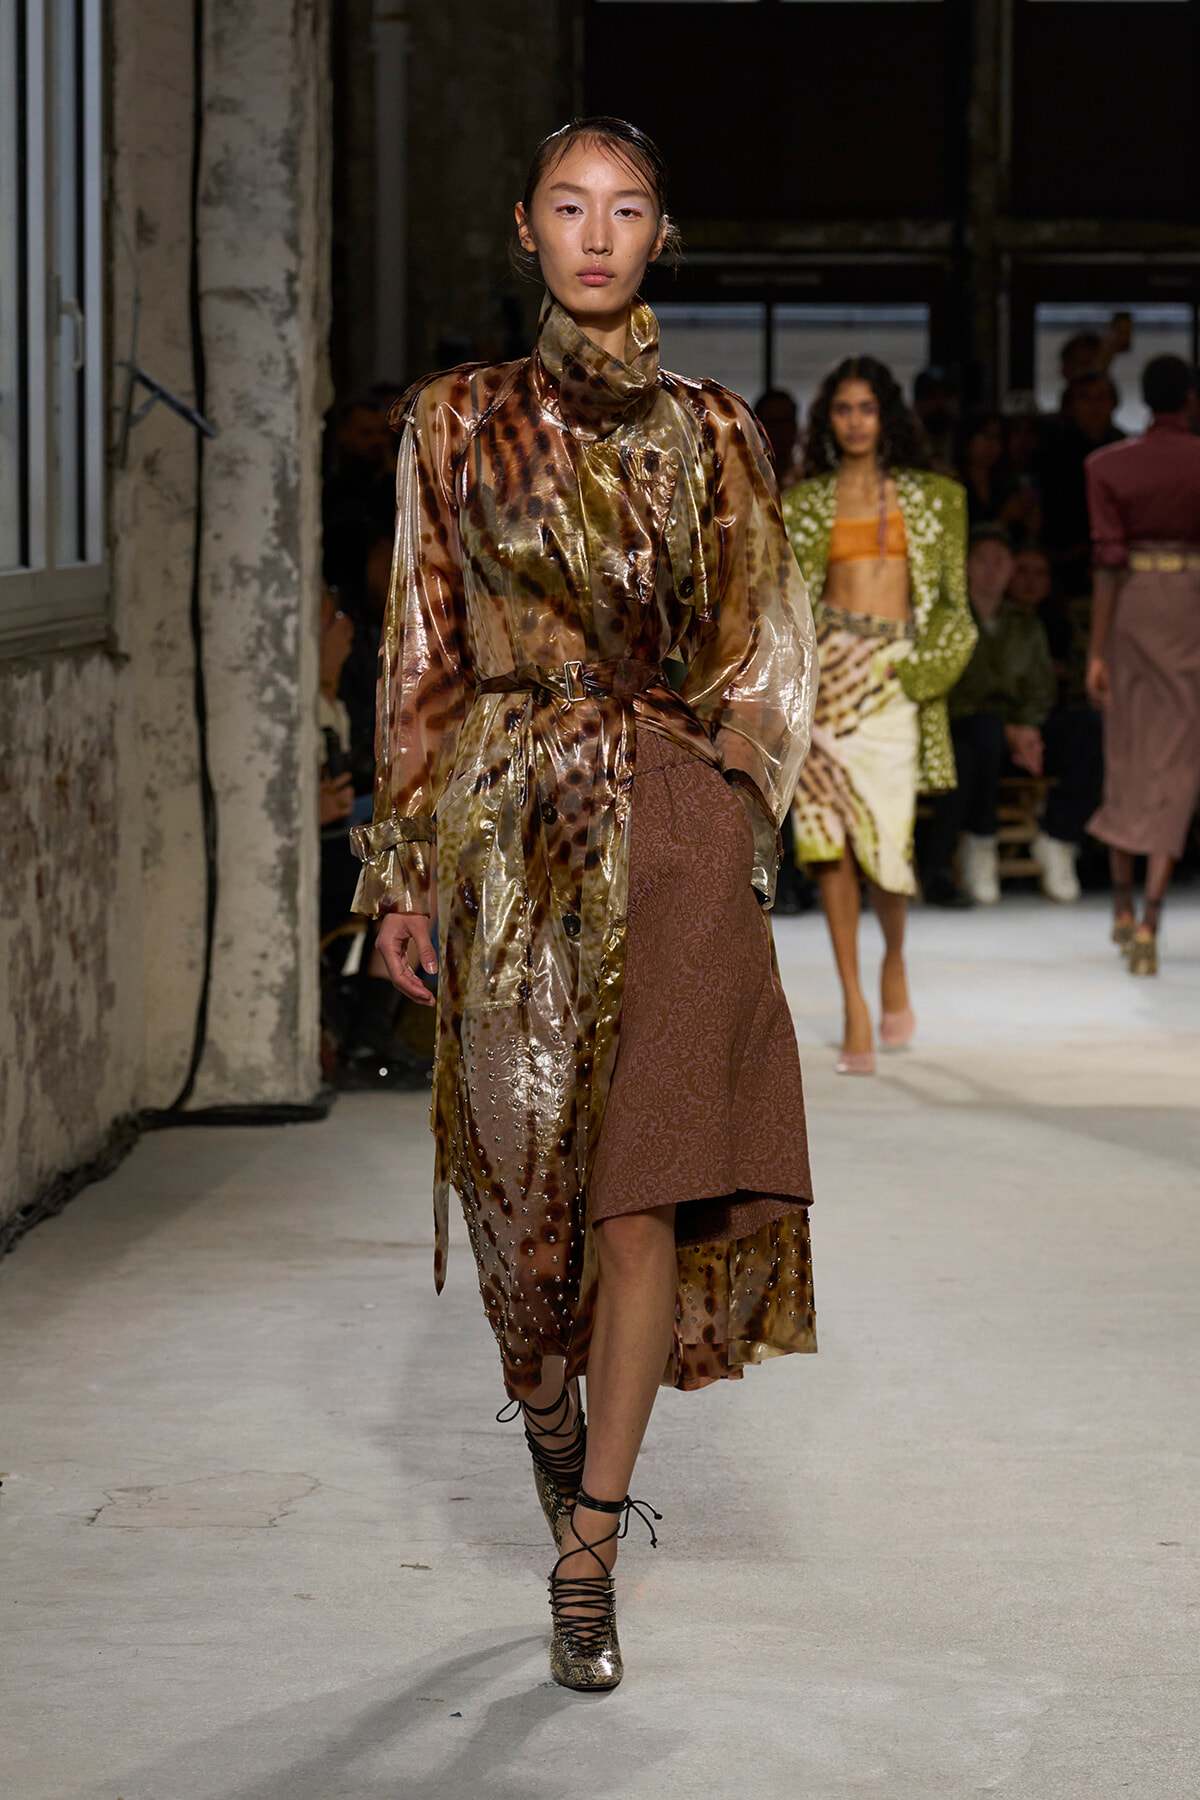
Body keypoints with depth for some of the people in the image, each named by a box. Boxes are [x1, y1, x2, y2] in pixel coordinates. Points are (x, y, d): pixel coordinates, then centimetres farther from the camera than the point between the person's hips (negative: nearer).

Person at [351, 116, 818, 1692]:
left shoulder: (714, 436, 7)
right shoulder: (460, 423, 5)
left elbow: (760, 663, 9)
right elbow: (422, 656, 5)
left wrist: (729, 832, -1)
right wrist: (404, 870, 1)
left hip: (671, 832, 0)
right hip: (505, 832, 0)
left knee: (644, 1188, -8)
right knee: (523, 1164, 5)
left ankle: (588, 1556, 0)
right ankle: (549, 1404, 38)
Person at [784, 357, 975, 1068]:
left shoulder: (930, 498, 10)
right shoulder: (804, 503, 11)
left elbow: (951, 598, 10)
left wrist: (924, 662, -4)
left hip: (894, 676, 0)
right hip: (827, 671, 1)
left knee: (887, 836, -5)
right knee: (831, 839, -7)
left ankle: (895, 962, 26)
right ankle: (855, 1009, -4)